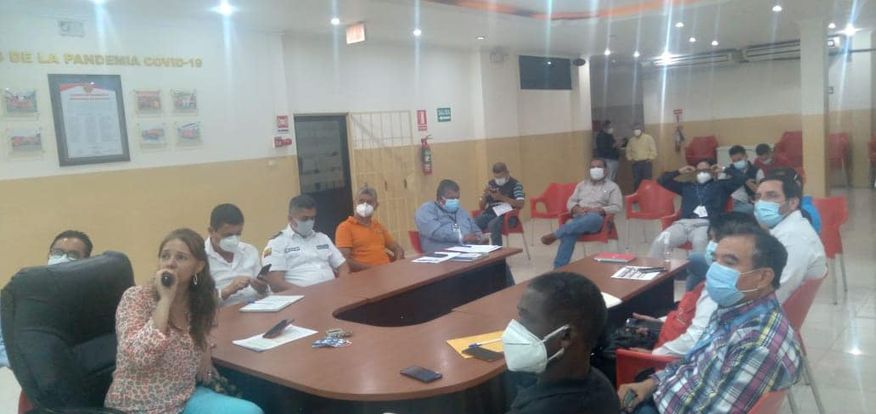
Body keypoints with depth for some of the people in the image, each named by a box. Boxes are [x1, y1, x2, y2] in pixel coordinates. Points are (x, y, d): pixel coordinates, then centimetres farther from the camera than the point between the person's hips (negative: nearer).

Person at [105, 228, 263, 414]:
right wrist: (165, 299, -25)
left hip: (185, 397, 6)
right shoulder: (136, 297, -12)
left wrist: (204, 351, -1)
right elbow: (137, 356, -28)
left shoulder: (198, 302, 1)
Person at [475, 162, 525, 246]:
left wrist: (502, 198, -19)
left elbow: (521, 204, -12)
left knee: (493, 225, -37)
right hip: (490, 213, 5)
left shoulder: (515, 185, 3)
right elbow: (481, 206, 18)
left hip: (507, 215, -4)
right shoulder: (491, 184, 16)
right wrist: (485, 195, -4)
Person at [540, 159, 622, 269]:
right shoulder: (582, 184, 25)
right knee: (568, 233, -33)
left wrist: (596, 210, -15)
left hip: (596, 219, -2)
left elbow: (617, 207, 0)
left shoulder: (612, 186, 13)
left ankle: (554, 235, -39)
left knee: (593, 217, -41)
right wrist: (577, 209, -7)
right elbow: (570, 202, 18)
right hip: (578, 218, 3)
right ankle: (559, 269, -37)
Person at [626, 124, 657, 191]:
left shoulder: (648, 138, -1)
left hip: (646, 163, -4)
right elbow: (628, 151, 22)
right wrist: (630, 158, 8)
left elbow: (653, 149, -5)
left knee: (646, 180, -4)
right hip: (636, 164, 4)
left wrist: (650, 158, -10)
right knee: (636, 181, 4)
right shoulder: (631, 140, 12)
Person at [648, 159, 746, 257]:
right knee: (659, 242, -28)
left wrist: (724, 170, 23)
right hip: (683, 223, 2)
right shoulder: (687, 186, 31)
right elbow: (662, 181, 32)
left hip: (705, 224, -2)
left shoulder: (720, 185, 25)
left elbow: (741, 178, 14)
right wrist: (679, 172, 27)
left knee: (699, 242, -41)